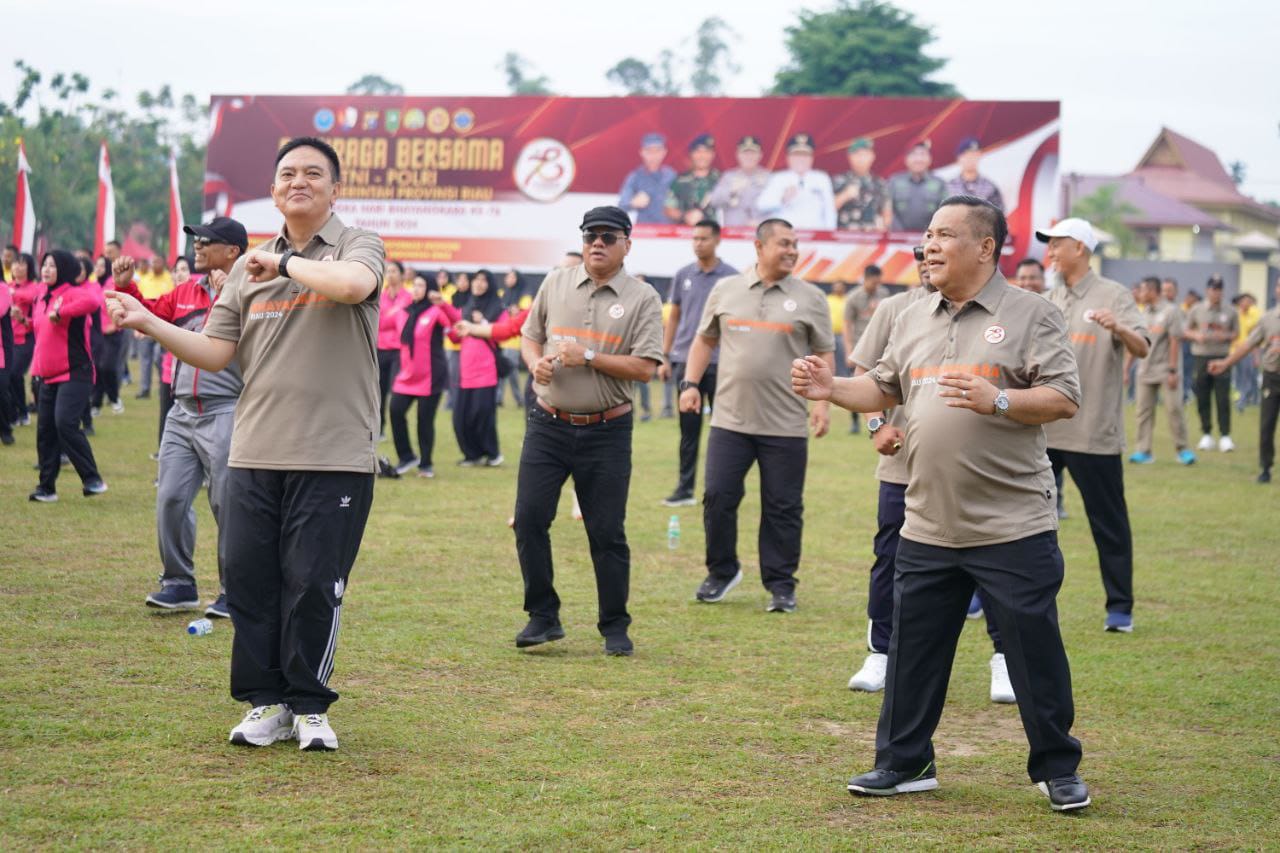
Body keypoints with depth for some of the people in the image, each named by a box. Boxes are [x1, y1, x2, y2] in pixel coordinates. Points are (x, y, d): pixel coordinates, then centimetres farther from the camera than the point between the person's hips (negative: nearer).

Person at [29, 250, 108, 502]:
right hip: (48, 376, 9)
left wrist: (60, 313, -31)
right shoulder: (41, 295, 13)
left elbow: (92, 301, -35)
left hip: (75, 374, -9)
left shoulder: (73, 293, -11)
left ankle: (93, 479, -12)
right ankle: (46, 487, 16)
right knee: (45, 430, 8)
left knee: (65, 423, -21)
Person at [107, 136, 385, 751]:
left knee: (313, 584, -2)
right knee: (248, 579, 3)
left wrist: (284, 263, -10)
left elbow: (352, 284, -24)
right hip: (254, 454, 5)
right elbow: (215, 354, 11)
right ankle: (266, 703, 15)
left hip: (335, 456, -4)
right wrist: (150, 324, -1)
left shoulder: (358, 245, 2)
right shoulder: (249, 268, 16)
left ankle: (308, 706, 11)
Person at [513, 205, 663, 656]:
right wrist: (536, 361, -6)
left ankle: (615, 628, 13)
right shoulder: (555, 283, 9)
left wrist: (588, 356, -17)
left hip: (606, 433, -3)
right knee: (529, 519, -4)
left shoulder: (642, 298, -2)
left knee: (607, 532, 1)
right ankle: (543, 617, 9)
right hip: (548, 426, 3)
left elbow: (645, 367, -9)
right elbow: (529, 336, 16)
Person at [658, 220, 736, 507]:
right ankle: (685, 488, 9)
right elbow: (673, 318, 13)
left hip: (719, 362, -3)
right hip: (685, 361, 3)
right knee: (688, 428, 5)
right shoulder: (683, 276, 9)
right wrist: (665, 357, 7)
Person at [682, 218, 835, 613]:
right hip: (730, 418, 1)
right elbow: (704, 340, 16)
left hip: (786, 427, -1)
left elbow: (824, 354, 5)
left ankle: (781, 585, 12)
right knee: (717, 498, 0)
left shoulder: (810, 298, 3)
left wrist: (822, 401, -7)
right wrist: (690, 383, 4)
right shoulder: (725, 291, 8)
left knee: (783, 508, 2)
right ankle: (722, 572, 18)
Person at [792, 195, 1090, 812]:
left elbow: (1064, 397, -10)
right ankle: (904, 763, 22)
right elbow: (883, 390, 21)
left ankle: (1056, 769, 13)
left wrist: (997, 400, -23)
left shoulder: (1031, 316, -4)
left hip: (1012, 529, -5)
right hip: (927, 529, 6)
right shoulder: (913, 320, 14)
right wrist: (832, 389, 4)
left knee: (1035, 651, 1)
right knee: (912, 650, 10)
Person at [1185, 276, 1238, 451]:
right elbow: (1186, 330, 10)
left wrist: (1226, 336, -10)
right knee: (1202, 398, 3)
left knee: (1223, 399, -7)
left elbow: (1235, 333, 12)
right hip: (1201, 356, 1)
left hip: (1222, 357, -1)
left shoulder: (1230, 313, 5)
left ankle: (1225, 436, -5)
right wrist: (1196, 335, -11)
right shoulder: (1196, 310, 5)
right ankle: (1207, 435, 11)